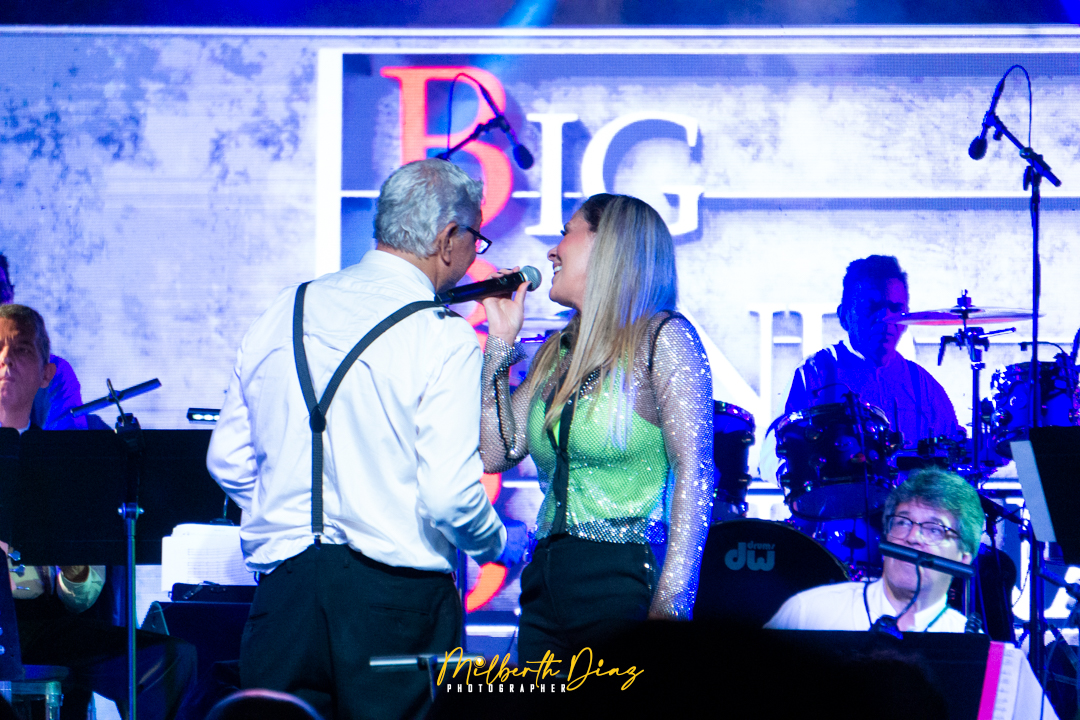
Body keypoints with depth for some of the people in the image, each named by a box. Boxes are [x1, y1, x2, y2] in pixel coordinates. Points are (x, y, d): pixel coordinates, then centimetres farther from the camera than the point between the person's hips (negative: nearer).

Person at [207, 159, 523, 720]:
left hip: (284, 586, 5)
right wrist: (500, 546, 5)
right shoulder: (442, 337, -9)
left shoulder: (281, 315, 8)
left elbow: (227, 459, 12)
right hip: (396, 592, -5)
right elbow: (449, 497, -15)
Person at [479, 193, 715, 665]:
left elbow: (695, 471, -12)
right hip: (546, 586, 7)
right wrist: (501, 341, 12)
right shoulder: (558, 351, 17)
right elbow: (496, 453, 11)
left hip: (622, 589, -7)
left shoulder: (661, 336, -4)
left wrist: (670, 604, -20)